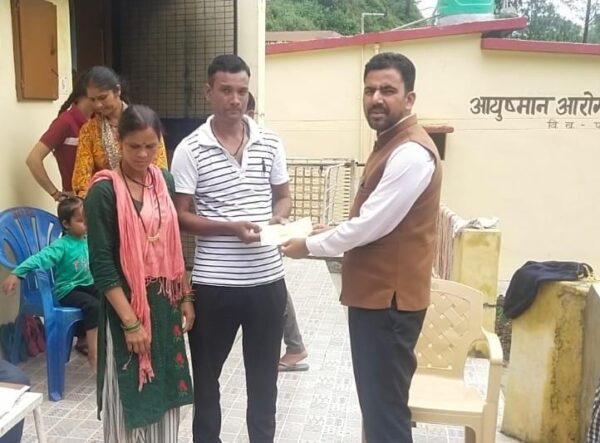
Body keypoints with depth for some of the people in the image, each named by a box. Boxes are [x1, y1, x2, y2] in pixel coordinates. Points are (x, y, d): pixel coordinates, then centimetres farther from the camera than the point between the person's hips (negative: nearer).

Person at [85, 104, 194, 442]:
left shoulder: (165, 180, 4)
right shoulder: (104, 191, -13)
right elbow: (101, 264, -15)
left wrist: (186, 297, 7)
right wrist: (130, 321, -17)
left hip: (166, 300, 6)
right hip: (127, 303, -5)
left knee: (166, 388, 16)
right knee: (130, 393, 7)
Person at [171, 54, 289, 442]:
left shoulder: (271, 143, 2)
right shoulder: (190, 150, -7)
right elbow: (181, 216, -7)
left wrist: (278, 217, -10)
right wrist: (230, 228, -21)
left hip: (267, 279, 3)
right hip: (213, 283, -2)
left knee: (264, 372, 18)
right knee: (206, 372, 15)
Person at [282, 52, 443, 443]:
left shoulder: (411, 152, -19)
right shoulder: (390, 144, 15)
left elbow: (372, 225, -22)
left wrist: (310, 246, -9)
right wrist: (333, 231, 10)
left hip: (390, 299, -10)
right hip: (375, 295, 10)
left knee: (386, 408, 1)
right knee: (377, 403, 21)